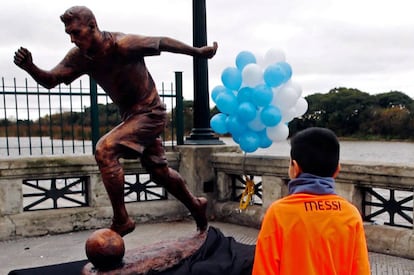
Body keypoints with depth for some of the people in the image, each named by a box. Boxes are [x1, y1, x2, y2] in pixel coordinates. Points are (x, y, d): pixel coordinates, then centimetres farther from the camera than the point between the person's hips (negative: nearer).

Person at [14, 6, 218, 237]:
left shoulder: (123, 45, -24)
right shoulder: (80, 56, -4)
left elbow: (163, 42, -13)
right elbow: (50, 80, -7)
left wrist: (199, 52, -1)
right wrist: (30, 67, -28)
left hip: (150, 113, -8)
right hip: (131, 115, 8)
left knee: (105, 150, -24)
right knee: (159, 171, 17)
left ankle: (121, 220, -12)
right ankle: (196, 205, 39)